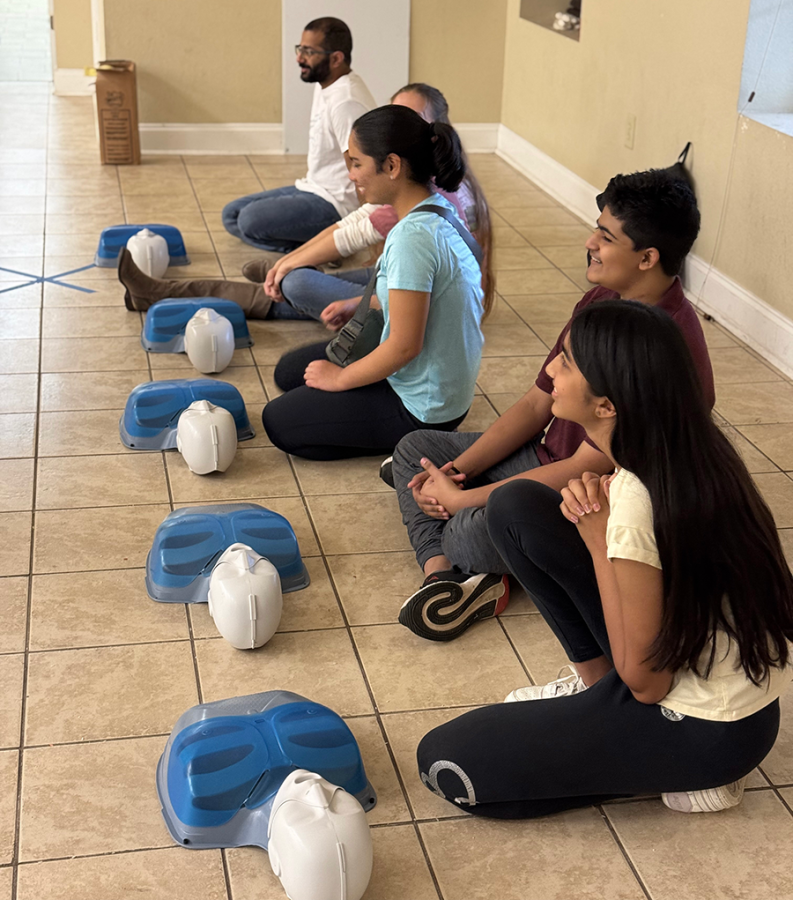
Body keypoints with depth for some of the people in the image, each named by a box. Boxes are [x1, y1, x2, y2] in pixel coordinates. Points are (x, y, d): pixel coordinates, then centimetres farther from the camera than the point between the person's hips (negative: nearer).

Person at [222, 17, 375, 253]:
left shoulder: (347, 102, -24)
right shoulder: (323, 86, 9)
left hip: (335, 203, -11)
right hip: (313, 189, 11)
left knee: (250, 220, -27)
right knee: (231, 214, 13)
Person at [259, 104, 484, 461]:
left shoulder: (413, 237, -29)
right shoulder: (440, 210, 0)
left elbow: (404, 346, -27)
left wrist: (340, 378, -13)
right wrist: (360, 305, 14)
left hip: (423, 409, -10)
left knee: (277, 421, 3)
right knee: (289, 372, 21)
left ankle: (407, 444, 1)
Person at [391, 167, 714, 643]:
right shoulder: (602, 300, 1)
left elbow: (589, 467, -28)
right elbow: (538, 403, 6)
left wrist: (465, 498, -23)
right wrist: (460, 470, -6)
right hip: (546, 457, 10)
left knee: (473, 532, -35)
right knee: (413, 447, 5)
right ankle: (441, 574, -17)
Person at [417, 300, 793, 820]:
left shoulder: (637, 507, -32)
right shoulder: (686, 448, -9)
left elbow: (646, 683, -21)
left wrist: (598, 541, -22)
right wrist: (601, 519, -15)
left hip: (711, 728, -8)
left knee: (447, 765, -7)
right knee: (515, 507, 0)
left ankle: (686, 772, 2)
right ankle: (598, 682, 10)